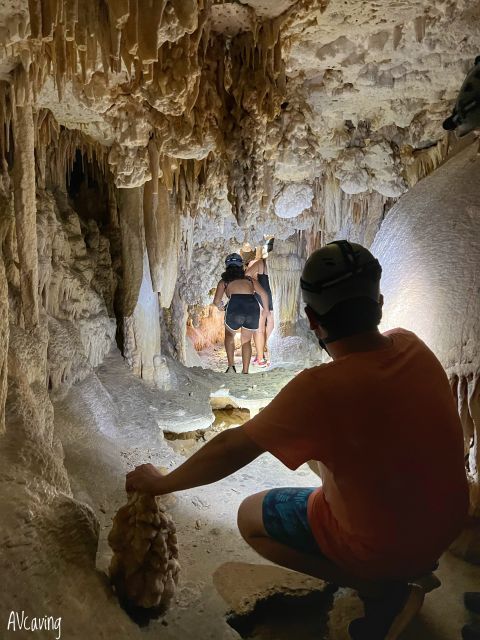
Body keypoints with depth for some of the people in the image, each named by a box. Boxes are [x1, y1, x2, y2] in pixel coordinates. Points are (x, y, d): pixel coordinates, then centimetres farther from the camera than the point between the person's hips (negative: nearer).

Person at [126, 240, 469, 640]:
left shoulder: (320, 390, -31)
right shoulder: (412, 346, -12)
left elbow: (232, 449, -20)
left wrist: (161, 483, -5)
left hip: (385, 546, -6)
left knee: (250, 517, 9)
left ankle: (381, 588, 2)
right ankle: (405, 569, 19)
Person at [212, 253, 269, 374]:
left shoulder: (224, 281, 25)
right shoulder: (249, 279, 29)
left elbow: (217, 301, 12)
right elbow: (263, 294, 16)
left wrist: (220, 306, 34)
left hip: (235, 306, -1)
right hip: (253, 306, 2)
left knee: (229, 335, 27)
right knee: (246, 341, 21)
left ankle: (231, 366, 16)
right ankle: (245, 372, 14)